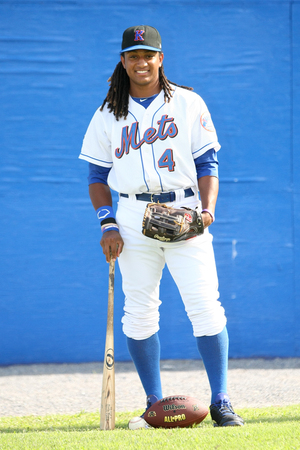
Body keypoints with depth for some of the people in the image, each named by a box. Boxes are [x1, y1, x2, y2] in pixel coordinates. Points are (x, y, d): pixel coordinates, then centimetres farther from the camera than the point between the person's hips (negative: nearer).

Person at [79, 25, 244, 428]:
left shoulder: (189, 104, 6)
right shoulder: (108, 115, 10)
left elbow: (208, 164, 5)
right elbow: (98, 174, 11)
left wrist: (207, 208, -11)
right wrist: (107, 224, -2)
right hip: (134, 218, 2)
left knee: (205, 305, -10)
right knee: (139, 312, 1)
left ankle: (221, 402, -7)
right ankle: (155, 403, 11)